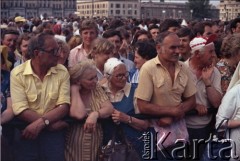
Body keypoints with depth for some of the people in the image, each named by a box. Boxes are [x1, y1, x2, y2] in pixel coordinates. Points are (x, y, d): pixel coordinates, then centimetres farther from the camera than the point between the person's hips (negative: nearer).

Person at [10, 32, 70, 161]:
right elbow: (20, 110, -15)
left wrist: (41, 122, -23)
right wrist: (51, 124, -19)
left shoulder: (62, 72, -4)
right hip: (26, 131, -1)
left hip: (54, 132, 1)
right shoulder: (17, 73, -9)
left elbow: (64, 106, -9)